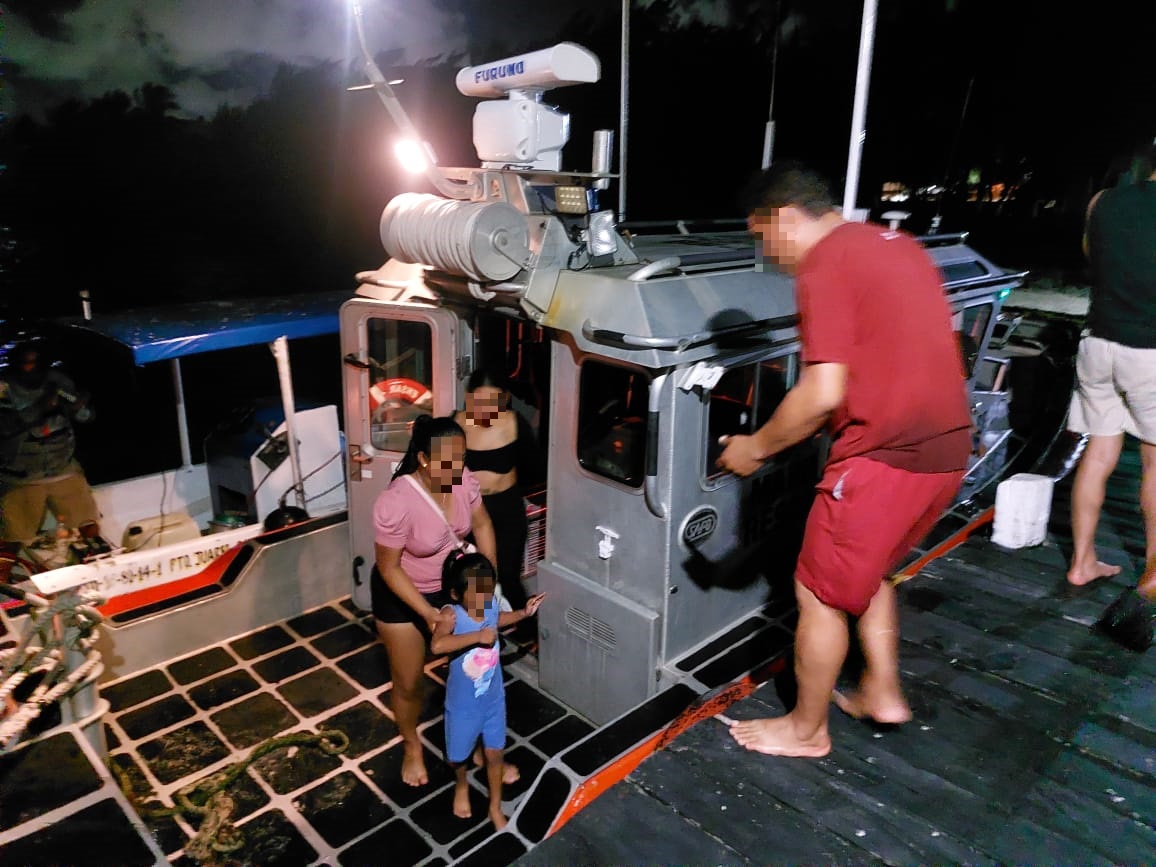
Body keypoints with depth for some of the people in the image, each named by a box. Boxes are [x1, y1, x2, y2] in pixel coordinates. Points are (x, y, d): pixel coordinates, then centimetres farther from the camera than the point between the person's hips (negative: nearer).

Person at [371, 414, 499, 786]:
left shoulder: (463, 479, -19)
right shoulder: (396, 503, -34)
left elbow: (482, 525, -2)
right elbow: (388, 568, -24)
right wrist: (428, 613, -25)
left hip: (452, 586, 5)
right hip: (401, 595, -4)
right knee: (409, 682, 12)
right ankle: (412, 746, 41)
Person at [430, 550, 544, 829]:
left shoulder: (491, 605, -14)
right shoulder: (451, 614, -30)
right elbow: (436, 645, -49)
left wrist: (524, 613, 0)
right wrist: (477, 636, -47)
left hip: (493, 698, 3)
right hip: (463, 703, -3)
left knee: (494, 754, 18)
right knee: (459, 755, 19)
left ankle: (495, 808, 39)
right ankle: (462, 786, 53)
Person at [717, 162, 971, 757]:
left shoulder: (825, 267, -13)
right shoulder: (896, 245, 15)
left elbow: (823, 393, -21)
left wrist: (756, 447, -6)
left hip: (886, 456, -9)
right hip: (945, 450, 9)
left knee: (820, 593, 8)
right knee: (866, 571, 28)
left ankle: (807, 730, 26)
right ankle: (883, 693, 39)